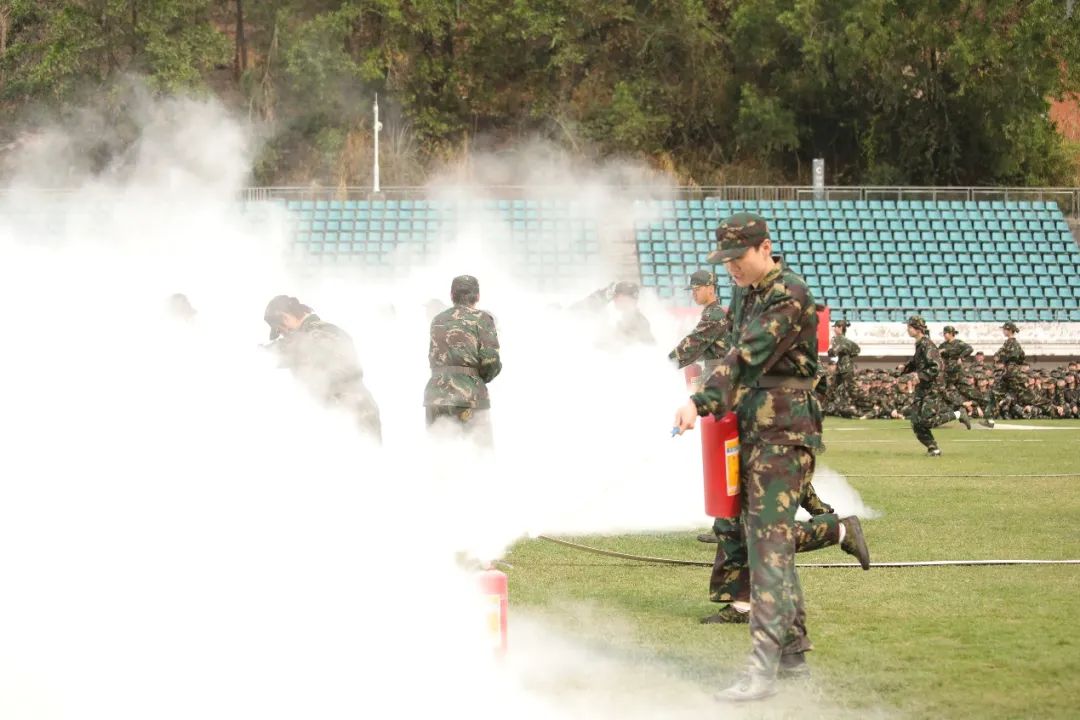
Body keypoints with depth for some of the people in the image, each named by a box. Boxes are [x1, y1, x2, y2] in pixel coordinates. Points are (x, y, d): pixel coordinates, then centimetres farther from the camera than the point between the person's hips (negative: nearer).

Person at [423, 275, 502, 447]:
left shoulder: (437, 320, 16)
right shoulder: (481, 318, 0)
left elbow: (434, 359, 12)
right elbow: (491, 360, -8)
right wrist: (482, 378, 9)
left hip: (435, 392, 5)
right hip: (469, 392, -5)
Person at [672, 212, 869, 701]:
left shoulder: (789, 297, -16)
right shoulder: (744, 295, 14)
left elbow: (749, 355, -26)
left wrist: (700, 402, -34)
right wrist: (719, 408, 9)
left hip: (782, 435, -10)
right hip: (752, 432, 10)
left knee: (769, 542, -15)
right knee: (769, 538, 15)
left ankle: (763, 669, -20)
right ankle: (793, 647, 26)